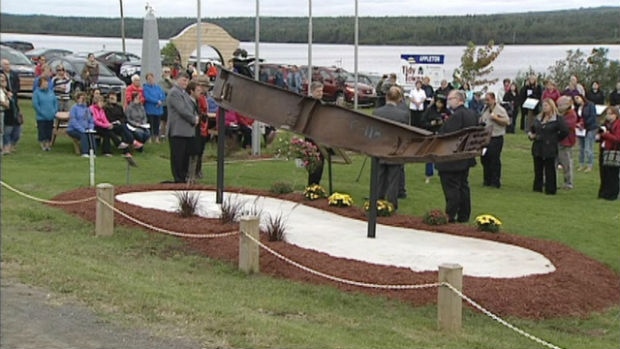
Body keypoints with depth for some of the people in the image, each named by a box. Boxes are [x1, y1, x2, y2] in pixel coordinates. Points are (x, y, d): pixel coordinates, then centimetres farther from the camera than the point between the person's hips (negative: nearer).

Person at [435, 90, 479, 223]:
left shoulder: (456, 116, -22)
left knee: (451, 188, -3)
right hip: (466, 158, 9)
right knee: (463, 187, 15)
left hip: (452, 161, -9)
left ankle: (450, 216, 1)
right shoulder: (472, 114, 8)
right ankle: (464, 216, 20)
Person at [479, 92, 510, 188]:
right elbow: (481, 120, 27)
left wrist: (496, 118, -21)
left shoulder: (500, 110, -8)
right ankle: (487, 180, 20)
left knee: (495, 160, -4)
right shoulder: (485, 109, 14)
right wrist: (481, 122, 5)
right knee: (484, 159, 10)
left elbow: (507, 122, -13)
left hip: (496, 138, -7)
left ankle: (495, 182, 4)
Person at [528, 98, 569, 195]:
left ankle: (550, 189, 4)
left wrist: (556, 139, -5)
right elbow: (532, 128, 23)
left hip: (550, 148, -6)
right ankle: (538, 187, 19)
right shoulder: (538, 118, 12)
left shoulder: (557, 119, -9)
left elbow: (565, 131, -10)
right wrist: (530, 134, 4)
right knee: (538, 169, 11)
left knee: (549, 170, -2)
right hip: (537, 148, 6)